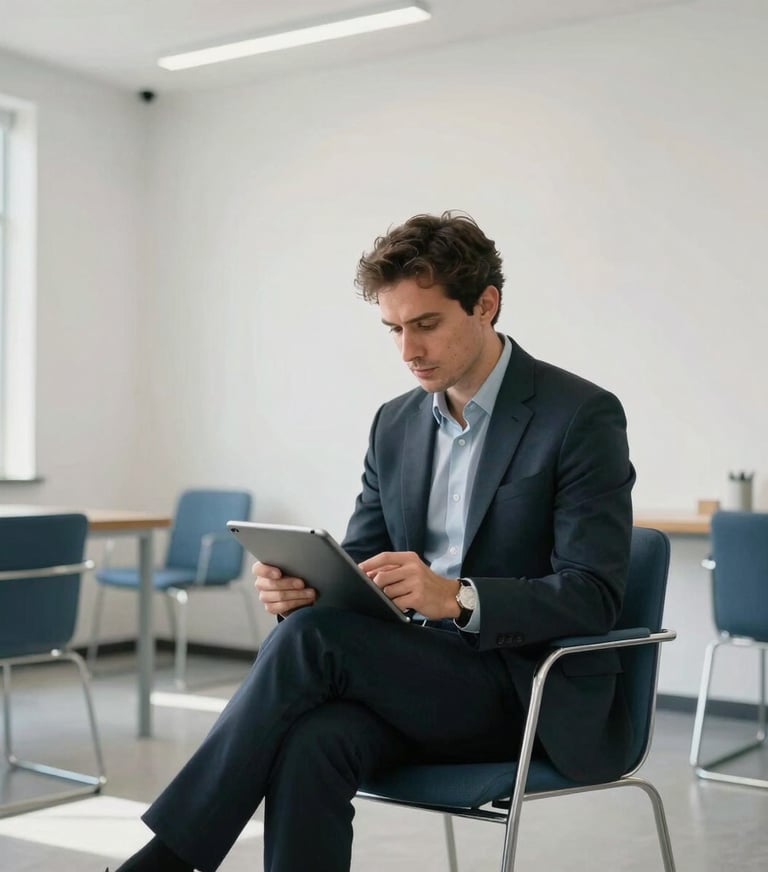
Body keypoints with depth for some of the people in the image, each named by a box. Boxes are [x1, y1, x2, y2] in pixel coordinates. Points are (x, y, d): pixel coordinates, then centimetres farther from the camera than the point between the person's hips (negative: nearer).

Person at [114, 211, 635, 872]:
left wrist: (457, 596, -31)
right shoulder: (396, 424, 11)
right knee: (310, 742, -30)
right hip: (419, 679, 5)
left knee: (317, 633, -27)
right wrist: (301, 584, -13)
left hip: (536, 694, -5)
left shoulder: (584, 415, -9)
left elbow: (594, 596, -15)